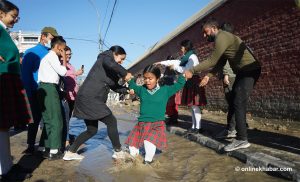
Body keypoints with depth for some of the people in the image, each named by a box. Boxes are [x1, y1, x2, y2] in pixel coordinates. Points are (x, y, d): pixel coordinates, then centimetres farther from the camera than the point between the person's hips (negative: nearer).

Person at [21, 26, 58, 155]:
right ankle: (31, 146, 18)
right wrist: (28, 93, -13)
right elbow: (25, 74, -5)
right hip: (36, 93, -3)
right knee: (35, 119, 6)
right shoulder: (31, 52, 1)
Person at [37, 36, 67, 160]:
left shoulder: (48, 56, 23)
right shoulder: (52, 55, -6)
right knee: (56, 120, -6)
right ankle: (53, 151, -3)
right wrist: (64, 58, -3)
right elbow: (63, 72, -11)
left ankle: (46, 149, 17)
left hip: (45, 88, 10)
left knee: (48, 120, 12)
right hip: (49, 88, -10)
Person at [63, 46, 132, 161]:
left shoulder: (109, 70, 22)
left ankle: (70, 153, 23)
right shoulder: (106, 57, -2)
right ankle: (118, 152, 10)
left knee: (92, 130, 15)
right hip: (89, 98, -10)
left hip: (91, 99, 10)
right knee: (111, 121, -3)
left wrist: (127, 90, 12)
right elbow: (111, 65, -27)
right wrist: (125, 74, -14)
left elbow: (115, 86, 23)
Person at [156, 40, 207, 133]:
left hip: (194, 83, -10)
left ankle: (198, 127, -5)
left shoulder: (192, 57, -10)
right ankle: (194, 126, 15)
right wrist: (161, 62, 26)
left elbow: (185, 70, -17)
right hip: (189, 83, 10)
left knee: (195, 105, -9)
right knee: (193, 106, 10)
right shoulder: (186, 58, 19)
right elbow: (175, 61, 24)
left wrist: (175, 67, -3)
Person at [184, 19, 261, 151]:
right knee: (233, 101, 14)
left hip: (249, 70, -10)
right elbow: (220, 63, 13)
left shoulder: (221, 37, -17)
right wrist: (208, 76, 2)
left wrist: (192, 71, -15)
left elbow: (212, 61, -20)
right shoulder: (222, 38, 15)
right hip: (243, 71, 10)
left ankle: (242, 139, -13)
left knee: (238, 103, -14)